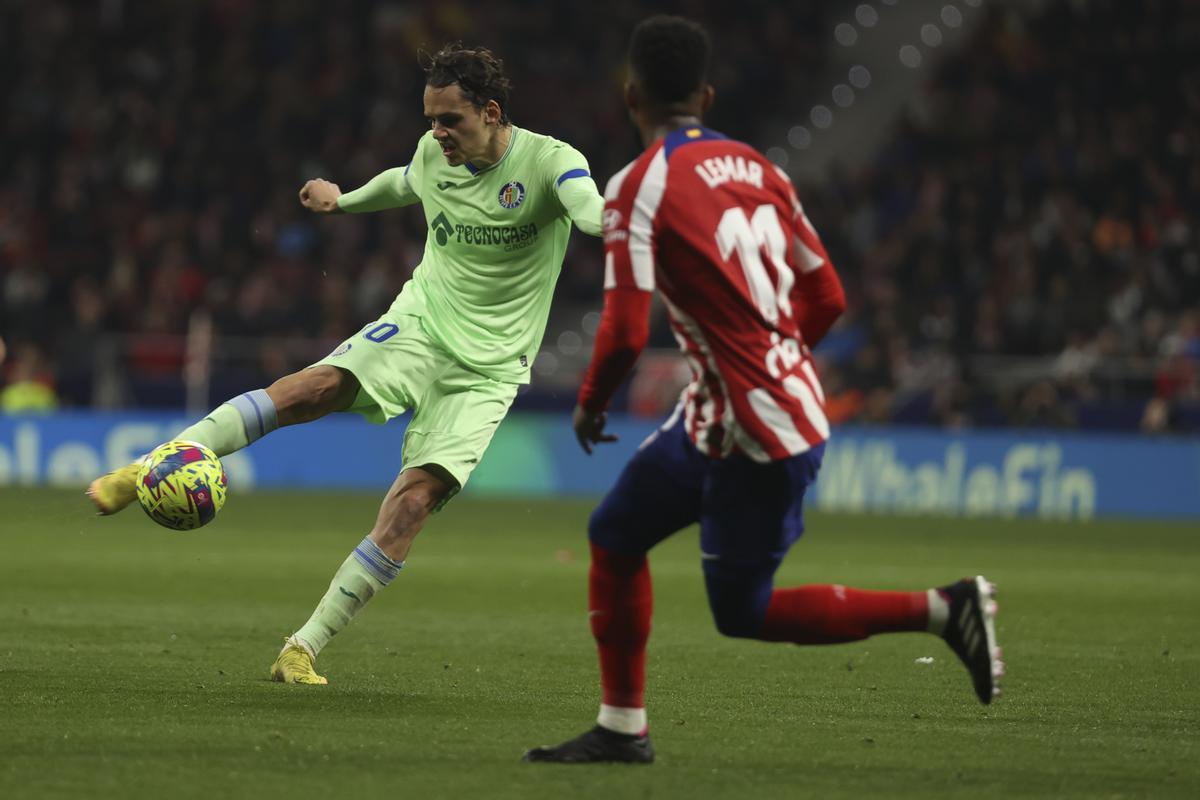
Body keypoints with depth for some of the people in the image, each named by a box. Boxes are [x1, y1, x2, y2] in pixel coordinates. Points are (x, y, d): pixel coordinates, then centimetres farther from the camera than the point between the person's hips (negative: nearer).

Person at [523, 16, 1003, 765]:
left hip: (759, 434, -8)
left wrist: (591, 406, 1)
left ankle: (939, 608, 0)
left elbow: (626, 334, -19)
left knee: (743, 611, 4)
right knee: (616, 533, 17)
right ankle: (622, 727, 22)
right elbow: (826, 298, 12)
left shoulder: (641, 186, -14)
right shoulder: (754, 168, 8)